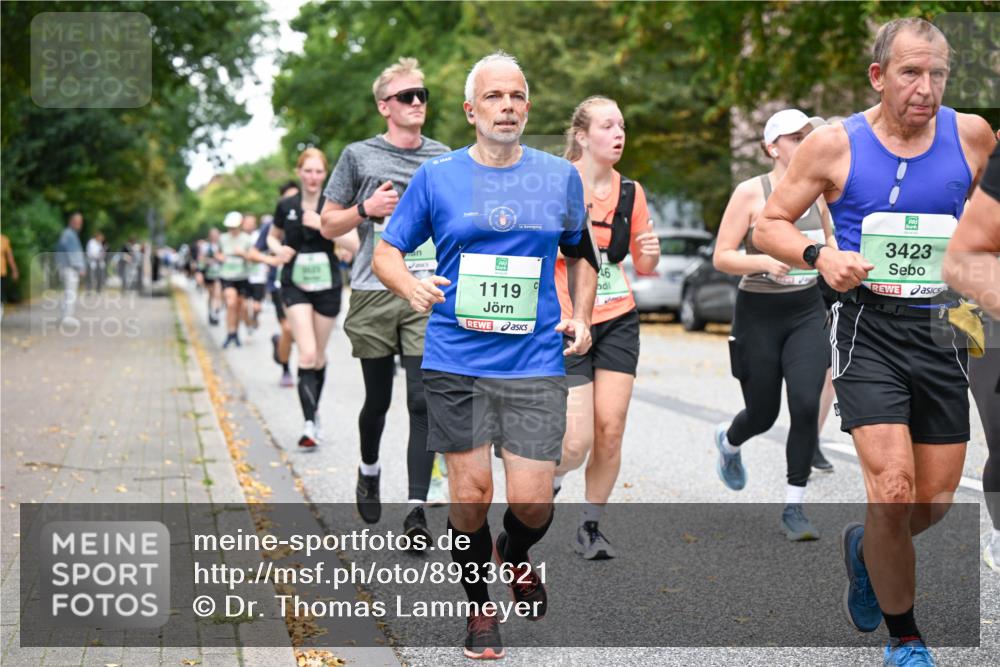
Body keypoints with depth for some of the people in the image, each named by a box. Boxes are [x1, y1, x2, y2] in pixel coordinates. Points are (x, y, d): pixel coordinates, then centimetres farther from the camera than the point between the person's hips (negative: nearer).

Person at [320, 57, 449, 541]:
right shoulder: (359, 156, 5)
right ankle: (369, 470, 39)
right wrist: (366, 208, -10)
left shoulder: (444, 158, 11)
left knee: (424, 401, -10)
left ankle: (417, 507, -9)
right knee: (378, 400, 10)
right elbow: (328, 225, 7)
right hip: (374, 294, 0)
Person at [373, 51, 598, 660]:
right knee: (470, 493, 3)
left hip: (536, 363, 1)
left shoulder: (561, 176, 8)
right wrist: (413, 287, -13)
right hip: (456, 363, 0)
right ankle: (480, 607, 26)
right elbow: (387, 251, 8)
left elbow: (581, 254, 22)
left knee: (532, 502, -5)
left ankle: (514, 558, 32)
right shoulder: (437, 177, 3)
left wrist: (581, 317, 7)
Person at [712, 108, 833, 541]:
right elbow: (722, 258, -11)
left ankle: (794, 508, -3)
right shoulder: (749, 193, -9)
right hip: (759, 313, -3)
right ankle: (729, 441, 46)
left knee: (806, 404, -14)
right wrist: (765, 261, -27)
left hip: (807, 311, 3)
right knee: (763, 414, 7)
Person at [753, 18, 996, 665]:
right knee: (894, 491, -15)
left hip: (944, 330, 3)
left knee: (936, 502, 9)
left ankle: (866, 548, 44)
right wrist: (820, 257, -16)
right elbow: (770, 225, 3)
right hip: (870, 327, -3)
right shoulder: (835, 144, -3)